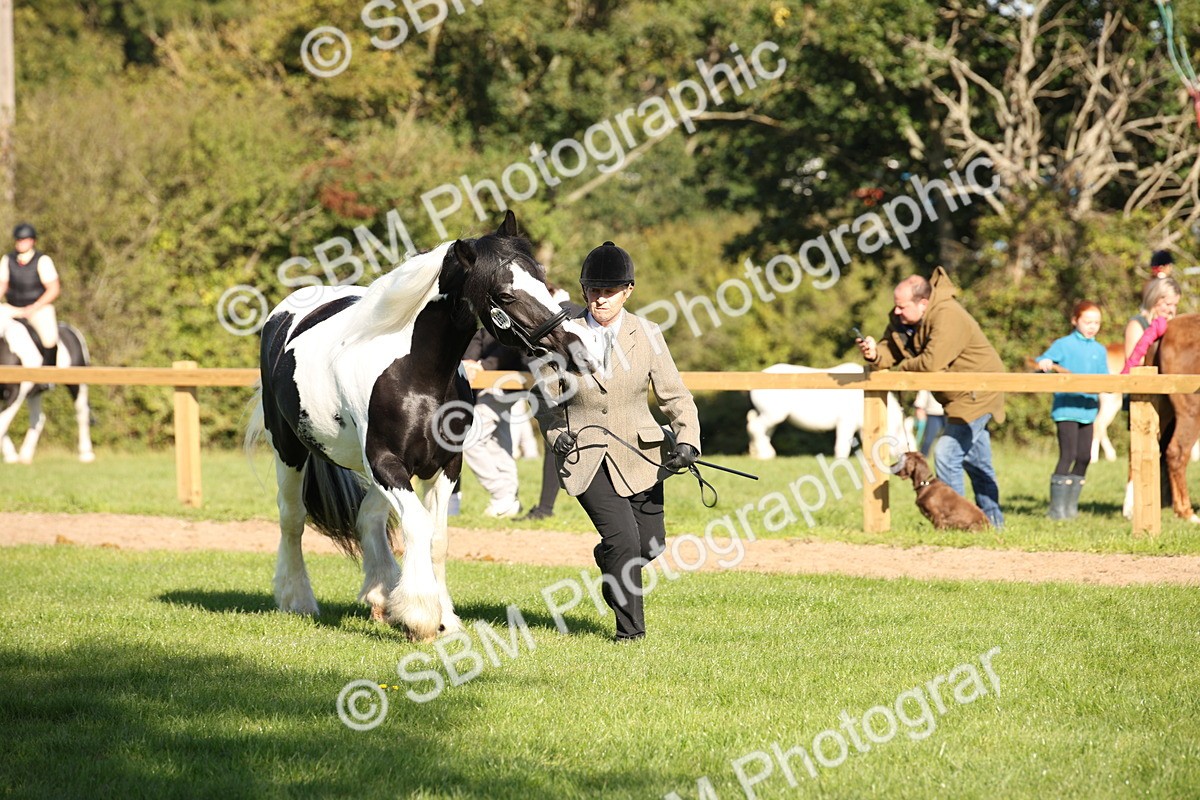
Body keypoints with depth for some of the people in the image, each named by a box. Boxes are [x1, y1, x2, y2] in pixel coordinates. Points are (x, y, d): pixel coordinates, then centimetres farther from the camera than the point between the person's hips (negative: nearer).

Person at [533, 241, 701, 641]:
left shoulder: (646, 335, -3)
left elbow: (675, 396, -1)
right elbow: (546, 398, 4)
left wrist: (687, 441, -17)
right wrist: (556, 434, -14)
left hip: (639, 453, 3)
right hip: (584, 455, -3)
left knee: (651, 544, 6)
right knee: (623, 537, -18)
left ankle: (609, 561, 42)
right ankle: (630, 627, 1)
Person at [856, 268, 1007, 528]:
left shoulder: (947, 316, -29)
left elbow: (932, 363, -36)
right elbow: (892, 351, 3)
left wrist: (901, 370, -17)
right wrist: (875, 354, -21)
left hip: (976, 392, -10)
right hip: (960, 397, 10)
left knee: (946, 454, -16)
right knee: (976, 462, 17)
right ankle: (992, 519, 26)